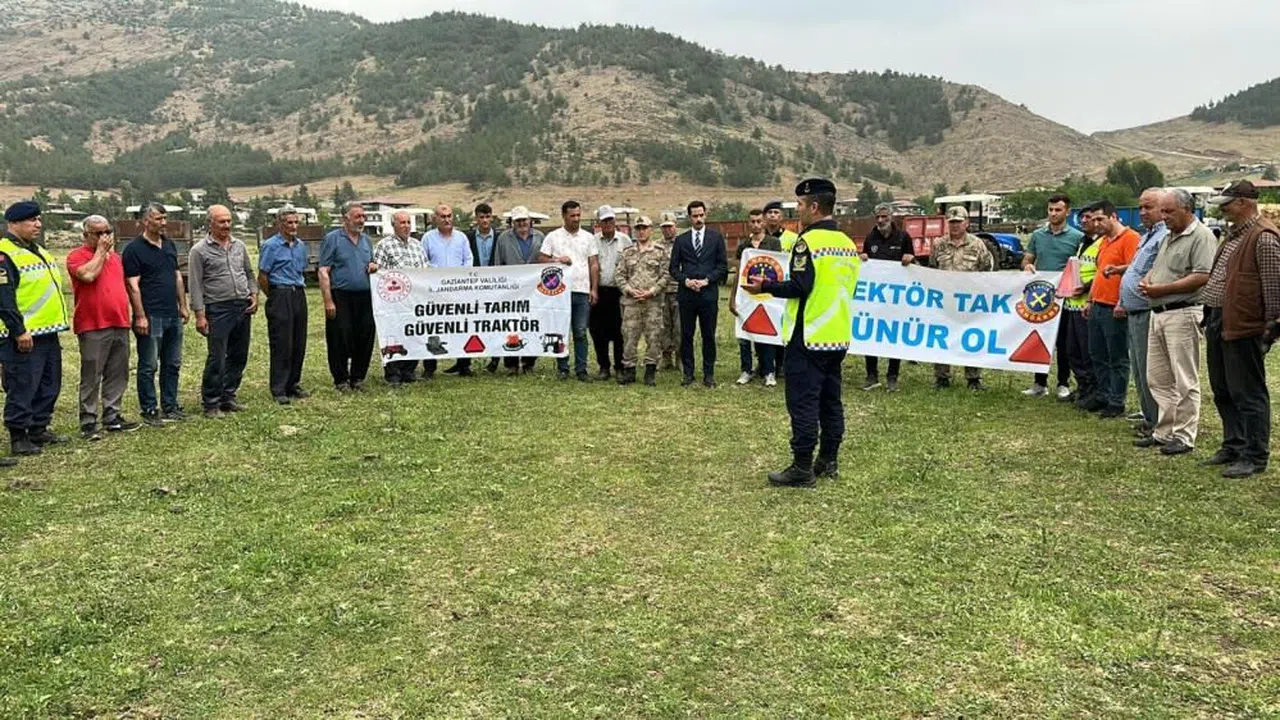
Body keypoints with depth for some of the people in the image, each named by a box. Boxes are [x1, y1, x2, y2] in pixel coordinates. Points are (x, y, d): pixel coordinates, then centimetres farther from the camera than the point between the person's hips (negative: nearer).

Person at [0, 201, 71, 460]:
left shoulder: (39, 251, 17)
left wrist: (60, 320, 20)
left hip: (48, 333, 10)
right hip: (23, 337, -9)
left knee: (49, 385, 14)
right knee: (22, 388, -3)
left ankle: (39, 430, 25)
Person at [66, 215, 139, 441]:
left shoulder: (115, 256, 18)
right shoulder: (77, 256, -4)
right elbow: (88, 275, -24)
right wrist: (100, 251, -12)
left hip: (120, 324, 7)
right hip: (93, 327, -7)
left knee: (118, 375, 10)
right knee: (91, 377, -3)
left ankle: (112, 417, 19)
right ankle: (88, 423, 2)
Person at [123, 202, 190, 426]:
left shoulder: (169, 244, 13)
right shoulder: (134, 249, -8)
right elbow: (133, 285, -12)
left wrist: (183, 306, 15)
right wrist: (140, 316, -17)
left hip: (173, 315, 7)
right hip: (151, 316, -7)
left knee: (172, 364, 12)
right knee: (149, 366, 0)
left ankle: (170, 407, 21)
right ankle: (149, 410, 8)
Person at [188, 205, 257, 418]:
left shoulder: (239, 246, 11)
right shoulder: (199, 251, -5)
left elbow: (249, 273, 20)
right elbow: (196, 286, -7)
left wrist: (253, 294, 4)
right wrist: (200, 315, -12)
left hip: (243, 307, 6)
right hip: (218, 310, -6)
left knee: (238, 356, 10)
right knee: (217, 359, -5)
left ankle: (228, 397, 22)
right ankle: (211, 404, 5)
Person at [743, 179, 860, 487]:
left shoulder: (808, 242, -14)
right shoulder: (847, 243, 11)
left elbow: (800, 286, -21)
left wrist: (767, 286, -8)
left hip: (809, 337, -8)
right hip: (839, 336, 8)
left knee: (803, 402, -4)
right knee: (830, 400, 14)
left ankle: (802, 468, -2)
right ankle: (829, 461, 21)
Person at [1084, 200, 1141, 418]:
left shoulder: (1130, 238, -9)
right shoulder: (1103, 241, 20)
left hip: (1115, 309, -9)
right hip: (1098, 306, 9)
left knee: (1118, 358, -2)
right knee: (1097, 355, 13)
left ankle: (1117, 404, 3)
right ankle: (1103, 396, 23)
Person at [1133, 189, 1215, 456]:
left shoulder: (1201, 236, -10)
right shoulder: (1168, 237, 19)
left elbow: (1202, 277, -20)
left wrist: (1161, 289, -19)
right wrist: (1147, 281, 3)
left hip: (1183, 313, -9)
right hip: (1158, 313, 9)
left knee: (1185, 381, -2)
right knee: (1157, 377, 12)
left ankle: (1184, 436, 5)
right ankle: (1164, 431, 21)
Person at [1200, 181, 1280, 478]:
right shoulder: (1234, 234, 16)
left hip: (1243, 327, -10)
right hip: (1219, 322, 10)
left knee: (1249, 394, -1)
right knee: (1223, 392, 17)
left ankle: (1255, 457, 7)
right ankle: (1233, 446, 29)